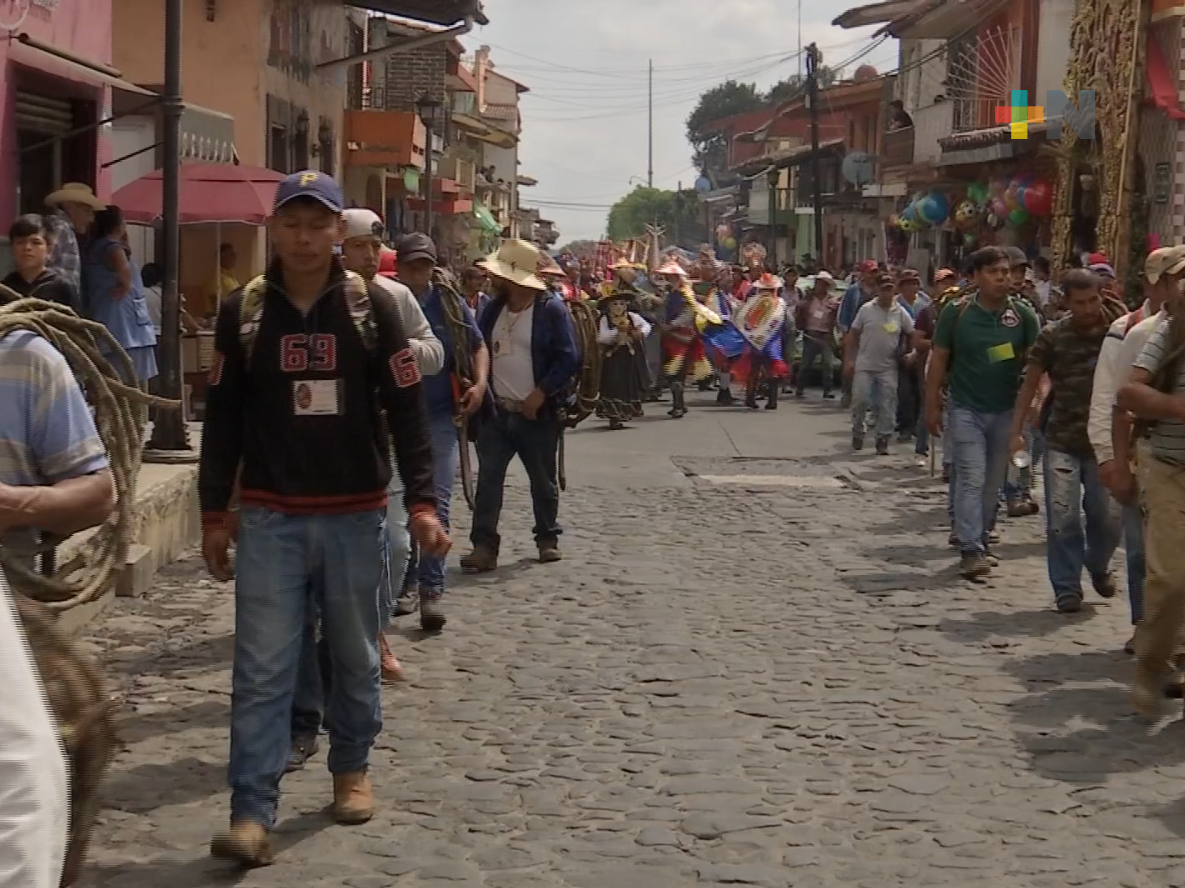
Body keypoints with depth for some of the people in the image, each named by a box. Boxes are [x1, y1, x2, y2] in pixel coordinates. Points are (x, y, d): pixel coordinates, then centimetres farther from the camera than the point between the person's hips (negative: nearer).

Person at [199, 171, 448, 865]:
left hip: (358, 516, 0)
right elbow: (223, 420, 6)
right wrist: (215, 513, 5)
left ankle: (353, 770, 34)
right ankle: (253, 815, -5)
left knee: (356, 658, 13)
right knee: (262, 671, -4)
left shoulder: (373, 307, -2)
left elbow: (409, 411, -1)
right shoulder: (243, 312, 2)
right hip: (269, 520, 0)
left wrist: (423, 502, -7)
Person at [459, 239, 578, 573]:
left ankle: (548, 539, 25)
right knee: (488, 479, -5)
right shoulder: (493, 309, 11)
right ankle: (484, 545, -5)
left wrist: (541, 393, -17)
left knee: (543, 481, 9)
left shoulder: (551, 309, -7)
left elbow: (569, 358, -11)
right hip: (497, 411, 4)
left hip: (537, 413, -4)